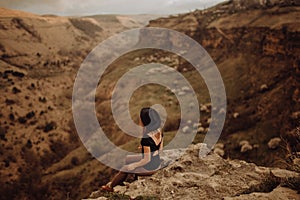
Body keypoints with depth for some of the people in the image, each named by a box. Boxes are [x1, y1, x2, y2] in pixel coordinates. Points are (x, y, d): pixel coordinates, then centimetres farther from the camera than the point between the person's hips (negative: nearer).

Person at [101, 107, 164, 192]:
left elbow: (147, 159, -26)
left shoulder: (146, 138, -31)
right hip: (157, 164, 8)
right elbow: (160, 148, 6)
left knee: (124, 169, 16)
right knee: (128, 159, 23)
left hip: (148, 168, -7)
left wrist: (133, 166, -11)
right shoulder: (159, 131, -8)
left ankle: (110, 186, 41)